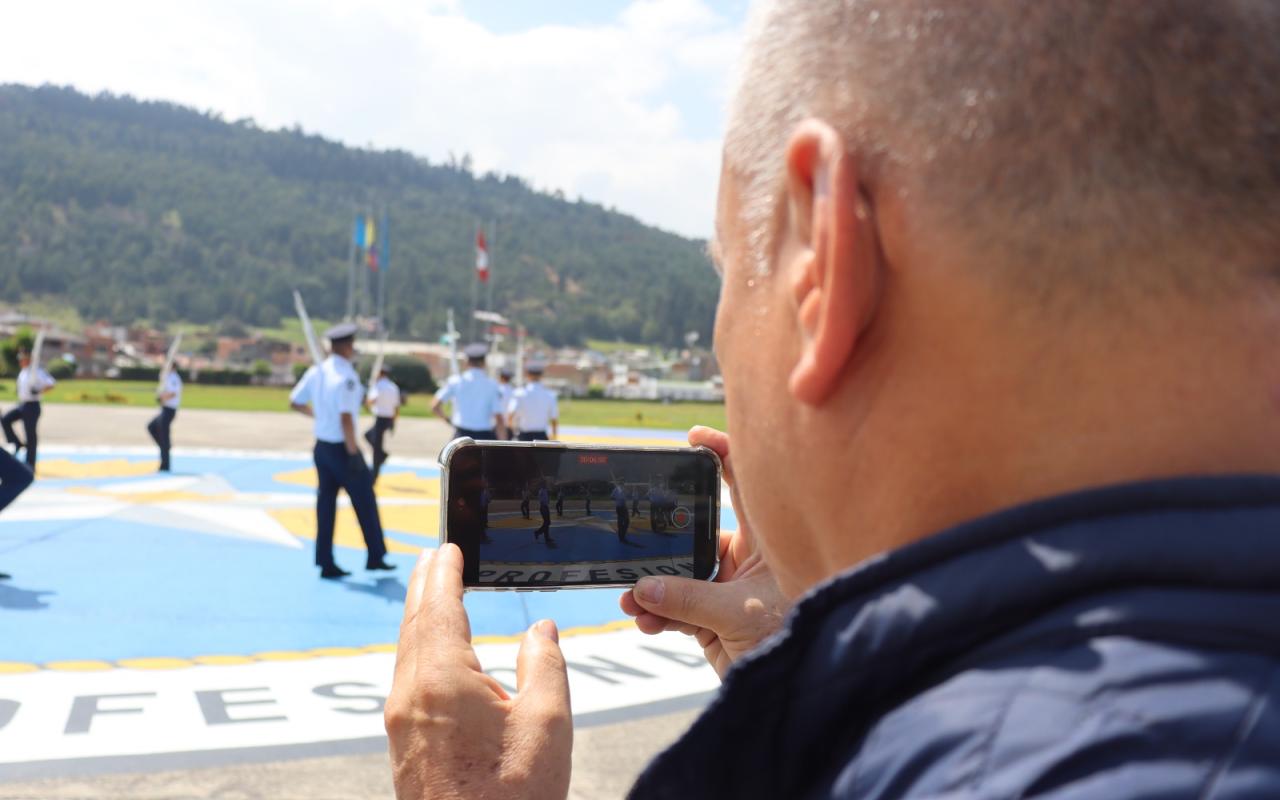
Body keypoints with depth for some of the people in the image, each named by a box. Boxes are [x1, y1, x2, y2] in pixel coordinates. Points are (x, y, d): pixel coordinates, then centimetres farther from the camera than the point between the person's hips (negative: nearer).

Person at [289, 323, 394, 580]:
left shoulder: (315, 372, 3)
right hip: (342, 448, -7)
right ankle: (375, 557, 17)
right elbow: (346, 419, -25)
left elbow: (295, 402, 11)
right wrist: (353, 455, -20)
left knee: (326, 503, 10)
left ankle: (326, 563, 14)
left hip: (321, 445, 7)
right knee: (365, 501, 7)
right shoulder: (346, 378, -20)